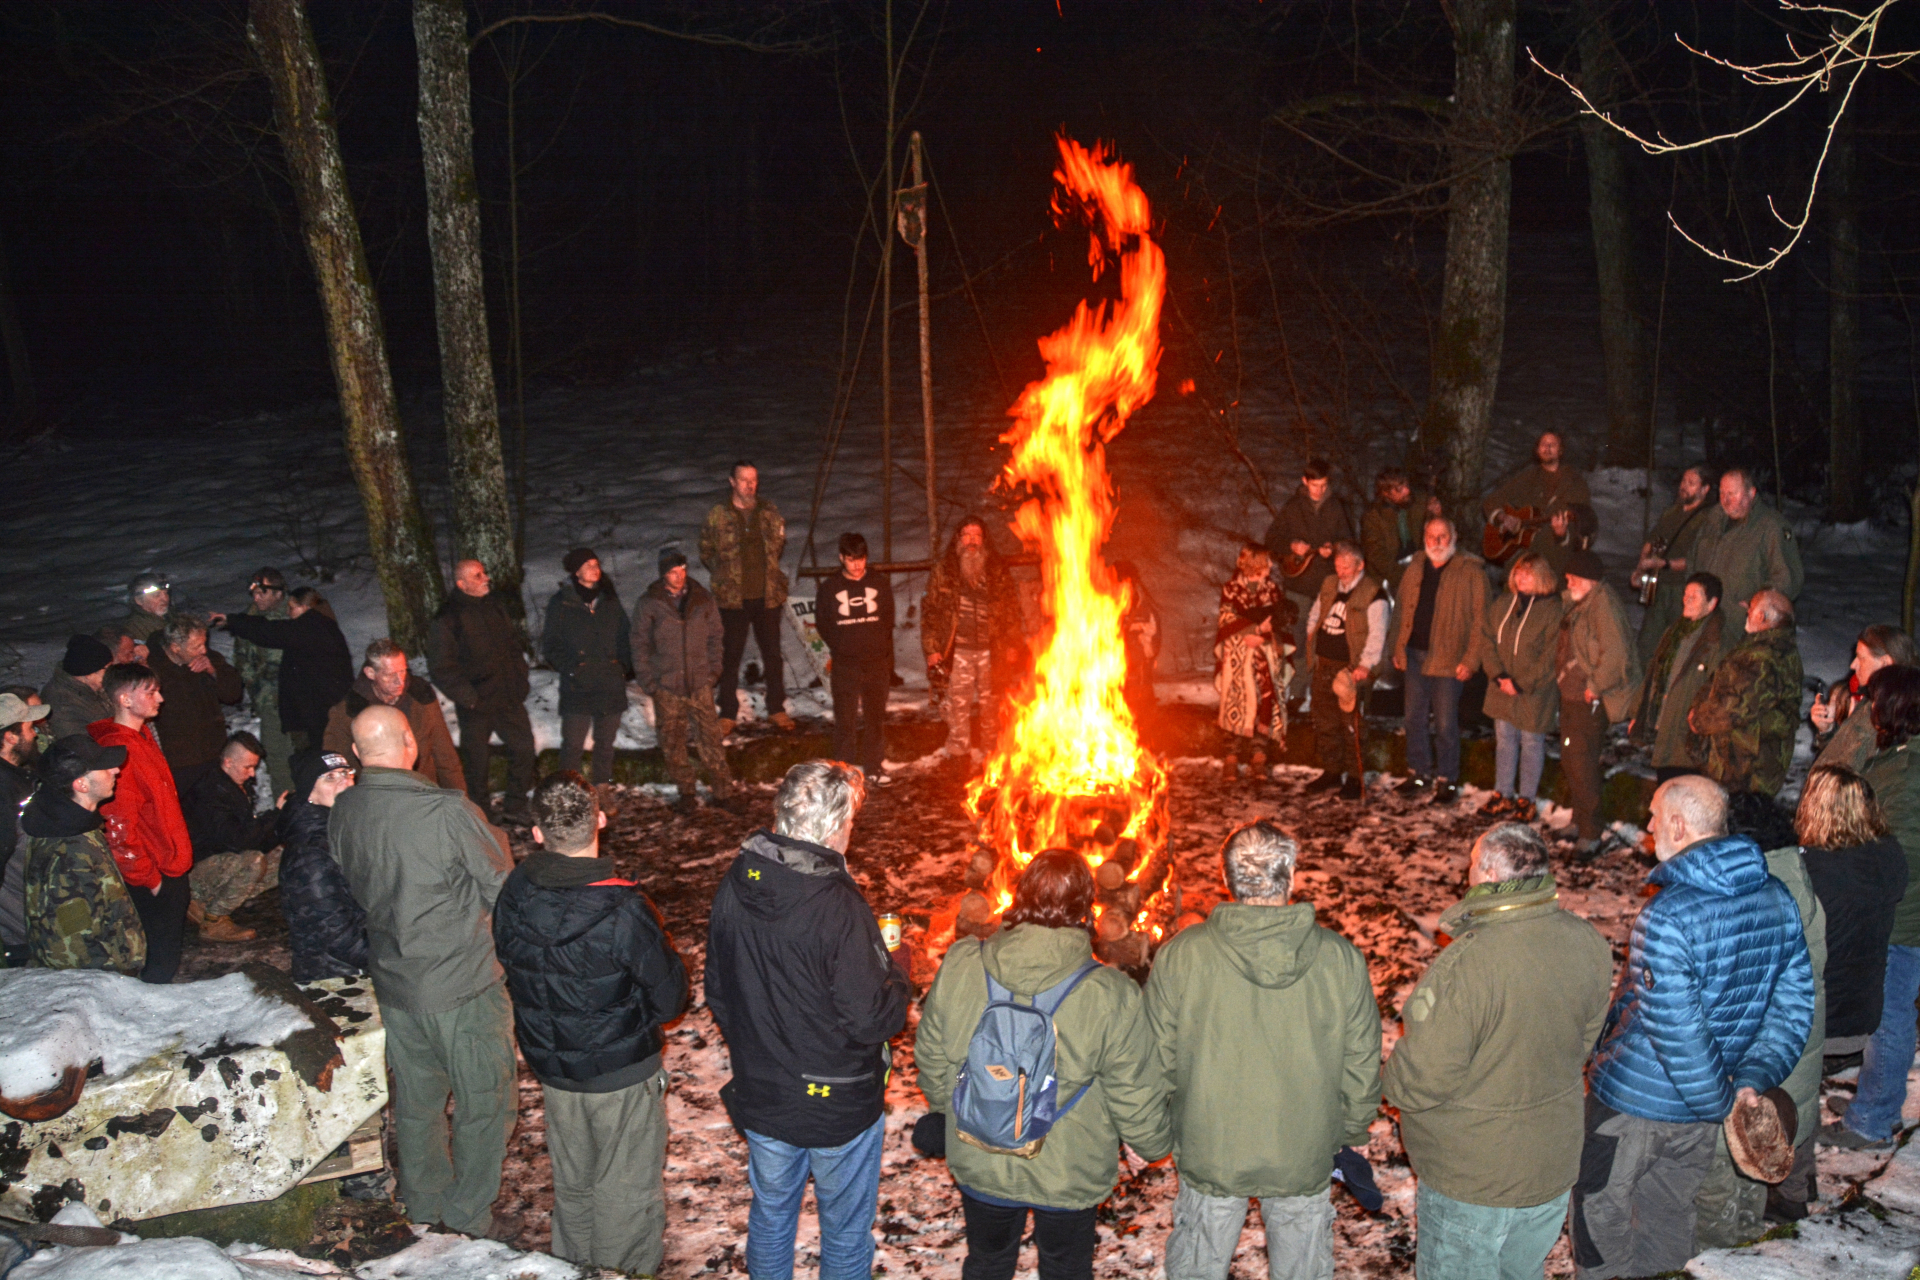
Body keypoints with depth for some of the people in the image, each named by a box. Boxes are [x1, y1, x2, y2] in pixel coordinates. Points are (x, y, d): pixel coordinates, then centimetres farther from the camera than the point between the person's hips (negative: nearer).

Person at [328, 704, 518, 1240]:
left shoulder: (341, 811, -7)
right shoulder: (448, 810, -26)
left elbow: (350, 887, 8)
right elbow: (503, 889, -15)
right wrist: (494, 835, 2)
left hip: (392, 979, 6)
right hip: (461, 982, -6)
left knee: (415, 1098, 23)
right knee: (486, 1100, 13)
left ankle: (423, 1201, 39)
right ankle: (470, 1211, 24)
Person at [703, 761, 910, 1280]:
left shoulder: (736, 885, -8)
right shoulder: (839, 906, -29)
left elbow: (718, 993, 4)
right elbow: (872, 1019, -25)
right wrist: (897, 970, -5)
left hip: (760, 1097, 6)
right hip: (838, 1102, -5)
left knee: (770, 1213, 25)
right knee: (845, 1229, 16)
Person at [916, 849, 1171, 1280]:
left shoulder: (960, 967, -17)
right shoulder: (1110, 996, -24)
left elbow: (932, 1060, -3)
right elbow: (1135, 1099, -13)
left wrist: (946, 1110, 17)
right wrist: (1159, 1145, 8)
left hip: (980, 1164, 2)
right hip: (1069, 1175, -2)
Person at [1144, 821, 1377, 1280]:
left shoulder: (1179, 955, -15)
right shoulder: (1342, 959, -13)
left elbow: (1158, 1062, -8)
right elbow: (1361, 1066, -4)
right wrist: (1351, 1131, 14)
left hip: (1208, 1154, 0)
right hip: (1305, 1159, 1)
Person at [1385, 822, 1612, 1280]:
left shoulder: (1465, 964, -32)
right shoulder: (1587, 943, -9)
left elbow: (1421, 1079, -27)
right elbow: (1586, 1038, 7)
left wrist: (1394, 1077, -5)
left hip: (1472, 1180, -6)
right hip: (1556, 1161, 6)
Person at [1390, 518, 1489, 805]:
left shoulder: (1471, 572, -7)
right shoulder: (1415, 568, 10)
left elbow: (1480, 620, -9)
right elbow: (1401, 609, 15)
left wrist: (1470, 660, -13)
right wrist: (1398, 649, 10)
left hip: (1448, 660, -5)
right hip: (1414, 655, 5)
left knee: (1445, 724, 1)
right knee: (1415, 718, 13)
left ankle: (1447, 781, 13)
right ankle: (1418, 773, 26)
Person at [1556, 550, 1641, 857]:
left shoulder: (1603, 603, -17)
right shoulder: (1576, 604, 13)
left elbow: (1615, 653, -25)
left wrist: (1596, 686, -19)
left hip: (1589, 700, -10)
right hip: (1569, 694, 10)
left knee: (1582, 766, -8)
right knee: (1569, 761, 18)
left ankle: (1590, 835, 0)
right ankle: (1578, 822, 33)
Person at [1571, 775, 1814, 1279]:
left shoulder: (1666, 918, -30)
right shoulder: (1778, 899, -6)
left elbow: (1675, 1030, -27)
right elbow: (1793, 1004, -2)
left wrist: (1720, 1098, -13)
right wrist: (1754, 1078, -6)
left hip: (1635, 1100, -7)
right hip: (1703, 1110, 7)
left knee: (1602, 1208, 16)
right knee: (1670, 1210, 26)